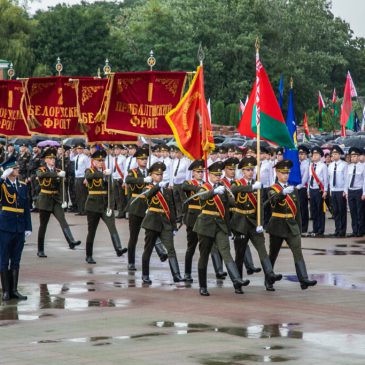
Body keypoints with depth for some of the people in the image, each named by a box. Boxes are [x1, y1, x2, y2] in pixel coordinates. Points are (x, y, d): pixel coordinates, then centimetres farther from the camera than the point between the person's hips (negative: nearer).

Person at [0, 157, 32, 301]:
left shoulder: (23, 186, 9)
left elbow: (26, 208, 11)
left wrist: (28, 227, 6)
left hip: (19, 228, 4)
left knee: (16, 260, 10)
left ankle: (14, 290, 16)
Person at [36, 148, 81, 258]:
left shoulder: (58, 171, 8)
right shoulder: (41, 170, -3)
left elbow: (61, 187, 7)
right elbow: (42, 174, -29)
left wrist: (61, 200, -4)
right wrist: (57, 174, -39)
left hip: (56, 200, 2)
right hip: (45, 200, -2)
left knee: (63, 221, -17)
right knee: (43, 225, 3)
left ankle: (71, 242, -32)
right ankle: (40, 250, 13)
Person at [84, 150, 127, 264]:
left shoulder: (106, 173, 11)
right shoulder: (89, 171, 1)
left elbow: (110, 191, 6)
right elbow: (89, 176, -27)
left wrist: (111, 206, -6)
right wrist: (103, 173, -41)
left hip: (105, 205, 3)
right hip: (93, 205, -2)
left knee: (112, 227, -17)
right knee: (91, 231, 3)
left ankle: (118, 249, -31)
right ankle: (89, 256, 14)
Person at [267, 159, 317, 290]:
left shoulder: (293, 190, 11)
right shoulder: (273, 189, -3)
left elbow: (297, 210, 14)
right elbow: (274, 200, -28)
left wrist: (299, 229, 12)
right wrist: (284, 192, -47)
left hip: (291, 226, 3)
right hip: (277, 226, -3)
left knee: (298, 252, -11)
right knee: (273, 254, 7)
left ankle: (303, 279, -19)